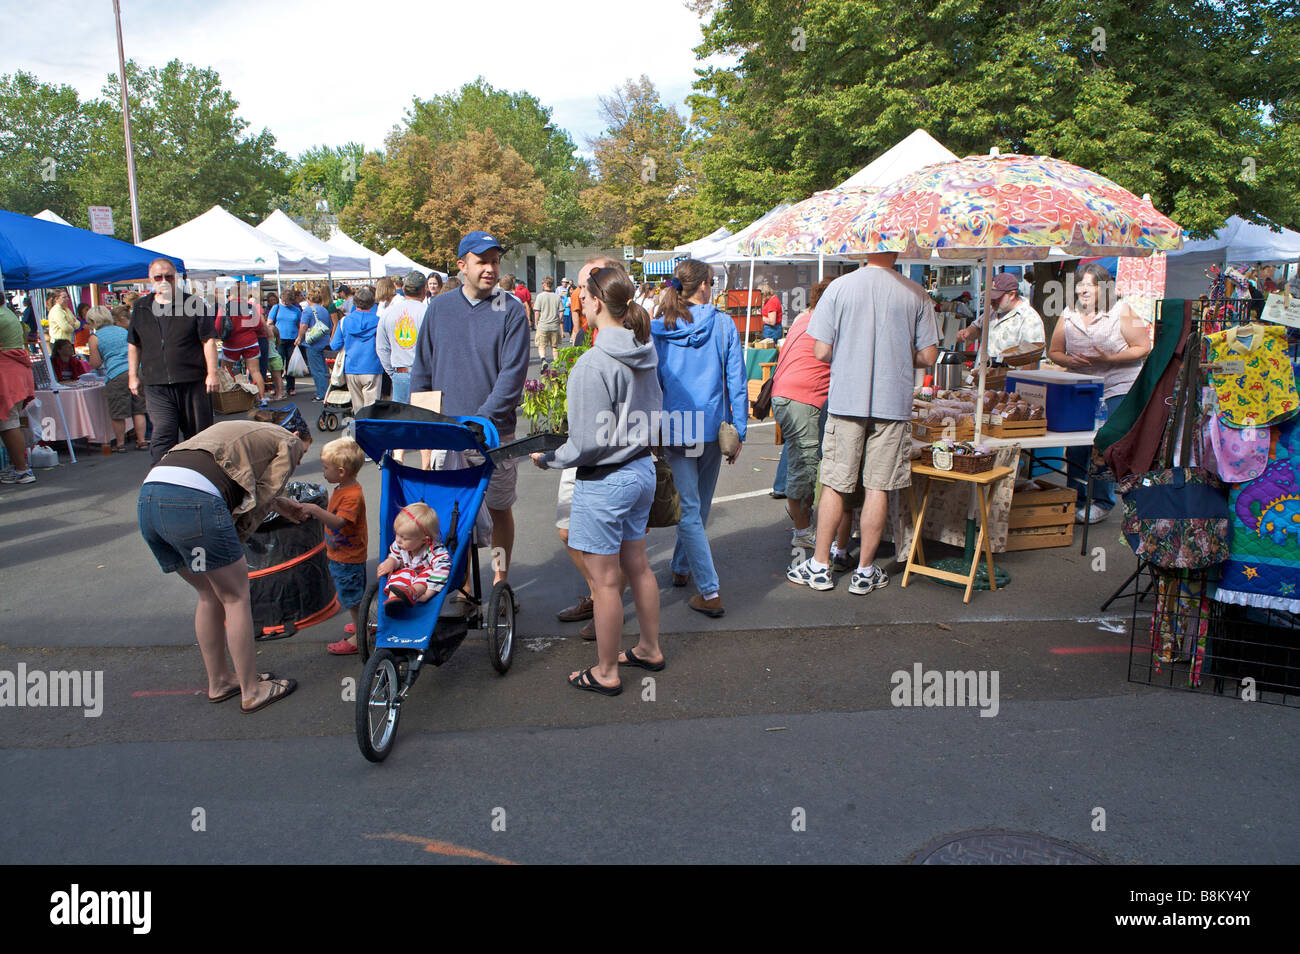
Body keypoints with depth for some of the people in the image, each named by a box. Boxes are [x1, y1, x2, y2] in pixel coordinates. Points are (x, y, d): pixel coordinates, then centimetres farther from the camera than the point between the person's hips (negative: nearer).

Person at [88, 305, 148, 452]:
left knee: (118, 414, 6)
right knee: (138, 410, 10)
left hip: (116, 375, -4)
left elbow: (95, 363, 5)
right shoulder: (123, 331, 15)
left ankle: (120, 444, 14)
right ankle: (141, 441, 12)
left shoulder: (95, 338, 3)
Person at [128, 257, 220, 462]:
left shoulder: (194, 305, 2)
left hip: (193, 381, -1)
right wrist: (133, 375, 16)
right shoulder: (141, 309, 12)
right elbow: (134, 345, 20)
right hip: (156, 385, 2)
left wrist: (212, 373, -9)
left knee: (198, 434, 8)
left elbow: (208, 340, -2)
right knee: (162, 434, -9)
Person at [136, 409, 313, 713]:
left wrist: (280, 503, 49)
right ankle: (252, 690, 17)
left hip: (148, 497, 8)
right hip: (194, 502, -8)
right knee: (236, 597, 7)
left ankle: (219, 681, 33)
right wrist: (235, 544, 12)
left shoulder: (240, 429, 35)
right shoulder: (288, 442, 14)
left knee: (210, 595, 22)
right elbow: (259, 501, 5)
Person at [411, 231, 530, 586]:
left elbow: (513, 373, -12)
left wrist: (482, 419, -18)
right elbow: (422, 369, 11)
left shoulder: (511, 310, -5)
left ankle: (500, 580, 27)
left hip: (495, 433, -2)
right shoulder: (439, 308, 5)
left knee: (499, 509, 11)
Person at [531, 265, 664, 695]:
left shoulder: (593, 364, -23)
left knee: (604, 579, 5)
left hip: (605, 481, -8)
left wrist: (549, 458, -6)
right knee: (637, 565, 21)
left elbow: (589, 443, -22)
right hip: (642, 470, 8)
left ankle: (605, 673, 20)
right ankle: (649, 649, 37)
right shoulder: (644, 355, 2)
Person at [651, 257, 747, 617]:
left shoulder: (657, 329, -2)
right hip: (711, 426, 1)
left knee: (689, 509, 2)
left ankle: (710, 592, -2)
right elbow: (736, 381, -2)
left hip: (674, 427, -1)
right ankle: (681, 567, 37)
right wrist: (738, 431, 4)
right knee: (698, 505, 19)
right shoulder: (723, 324, -3)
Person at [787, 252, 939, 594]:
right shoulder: (916, 294, -2)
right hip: (894, 402, 0)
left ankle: (820, 566, 17)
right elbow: (928, 357, 0)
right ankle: (865, 571, 15)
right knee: (878, 488, 7)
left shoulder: (839, 287, -4)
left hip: (846, 400, 0)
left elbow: (821, 351, -6)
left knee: (835, 485, 9)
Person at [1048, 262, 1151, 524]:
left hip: (1117, 388, -4)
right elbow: (1054, 352, 11)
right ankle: (1076, 500, 16)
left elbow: (1143, 348, -5)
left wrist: (1108, 358, -18)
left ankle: (1101, 503, 7)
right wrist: (1070, 360, -11)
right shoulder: (1068, 316, 6)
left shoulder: (1121, 313, -5)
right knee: (1076, 445, 2)